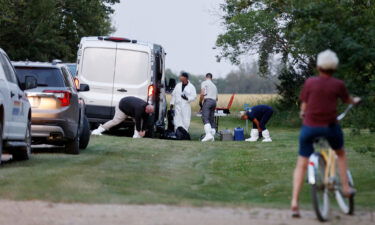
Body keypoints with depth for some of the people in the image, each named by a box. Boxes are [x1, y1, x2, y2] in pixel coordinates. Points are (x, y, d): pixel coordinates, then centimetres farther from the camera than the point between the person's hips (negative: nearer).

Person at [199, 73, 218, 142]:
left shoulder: (204, 83, 4)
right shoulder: (214, 85, 25)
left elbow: (202, 93, -9)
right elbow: (216, 98, 24)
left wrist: (200, 102, 3)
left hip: (207, 100, -7)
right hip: (214, 101, 7)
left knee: (205, 118, -18)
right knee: (212, 120, 10)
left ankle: (208, 134, -34)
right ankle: (212, 136, 4)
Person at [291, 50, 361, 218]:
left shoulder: (310, 82, -3)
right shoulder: (338, 85, -4)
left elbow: (304, 105, 5)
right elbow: (347, 100, 15)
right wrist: (355, 101, 38)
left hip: (309, 127, 0)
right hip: (330, 127, 0)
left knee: (301, 165, 5)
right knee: (340, 154, 29)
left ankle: (294, 203, -4)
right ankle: (346, 187, 26)